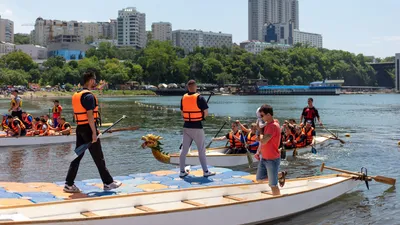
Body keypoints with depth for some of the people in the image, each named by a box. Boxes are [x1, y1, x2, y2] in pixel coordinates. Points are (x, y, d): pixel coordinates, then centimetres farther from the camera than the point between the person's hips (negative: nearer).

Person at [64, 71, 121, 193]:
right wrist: (94, 133, -20)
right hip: (88, 128, -8)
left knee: (77, 156, 9)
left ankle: (69, 184, 7)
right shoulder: (89, 96, -15)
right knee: (99, 158, 2)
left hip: (79, 128, 9)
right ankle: (108, 183, 12)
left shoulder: (76, 95, 13)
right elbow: (89, 115, -21)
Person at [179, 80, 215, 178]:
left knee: (184, 150, 9)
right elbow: (206, 113, -11)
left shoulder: (183, 98, 4)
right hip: (197, 127, -5)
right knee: (201, 150, 3)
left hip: (186, 127, 5)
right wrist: (201, 117, 8)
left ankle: (182, 171, 13)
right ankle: (205, 171, 8)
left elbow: (182, 113, 10)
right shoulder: (199, 98, -11)